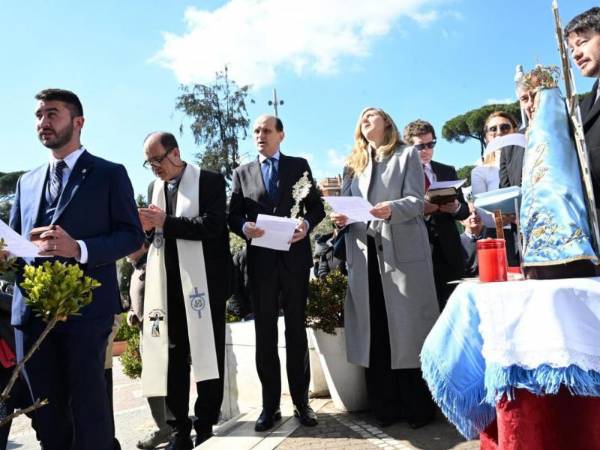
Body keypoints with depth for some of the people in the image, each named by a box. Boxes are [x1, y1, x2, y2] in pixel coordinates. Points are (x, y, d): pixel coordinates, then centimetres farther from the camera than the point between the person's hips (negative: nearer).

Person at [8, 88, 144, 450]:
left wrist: (79, 249, -19)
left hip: (84, 308, -5)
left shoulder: (110, 174, 2)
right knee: (45, 413, 14)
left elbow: (133, 235, -5)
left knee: (88, 407, 2)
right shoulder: (27, 181, 19)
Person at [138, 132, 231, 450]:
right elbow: (156, 235, 18)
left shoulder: (210, 181, -2)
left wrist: (166, 223, -16)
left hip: (203, 283, -5)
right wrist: (148, 227, -4)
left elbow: (213, 225, -16)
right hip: (167, 285, 5)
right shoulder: (154, 187, 16)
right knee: (172, 356, 7)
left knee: (207, 354, 4)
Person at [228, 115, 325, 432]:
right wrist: (245, 227, -17)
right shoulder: (242, 172, 12)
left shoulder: (299, 165, 9)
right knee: (265, 333, 6)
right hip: (260, 260, 1)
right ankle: (270, 404, 16)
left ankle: (301, 400, 18)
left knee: (296, 330, 8)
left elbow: (317, 206, 5)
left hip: (294, 256, -1)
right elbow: (233, 215, 5)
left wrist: (306, 224, -15)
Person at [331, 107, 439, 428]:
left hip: (402, 251, -4)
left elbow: (416, 201, -4)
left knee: (407, 328, -2)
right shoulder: (355, 163, 22)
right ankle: (385, 407, 13)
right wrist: (340, 218, -7)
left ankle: (418, 408, 9)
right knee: (374, 331, 3)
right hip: (364, 252, 4)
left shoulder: (407, 155, 9)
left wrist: (392, 208, -24)